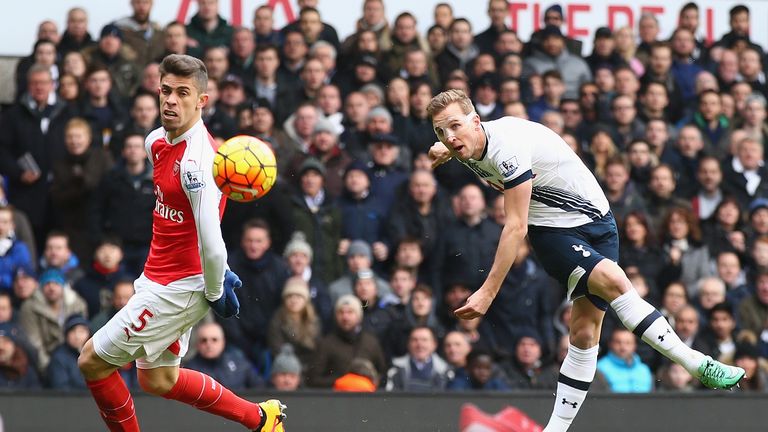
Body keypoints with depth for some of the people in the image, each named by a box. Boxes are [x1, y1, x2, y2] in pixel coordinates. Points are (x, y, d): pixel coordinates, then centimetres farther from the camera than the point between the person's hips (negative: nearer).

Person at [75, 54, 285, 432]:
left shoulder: (196, 161, -25)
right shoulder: (157, 142, 5)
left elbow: (210, 238, -29)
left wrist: (215, 291, -16)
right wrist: (217, 271, 15)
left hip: (177, 287, -10)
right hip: (158, 277, 10)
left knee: (92, 361, -3)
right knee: (157, 380, 19)